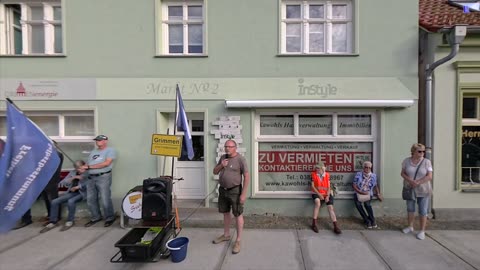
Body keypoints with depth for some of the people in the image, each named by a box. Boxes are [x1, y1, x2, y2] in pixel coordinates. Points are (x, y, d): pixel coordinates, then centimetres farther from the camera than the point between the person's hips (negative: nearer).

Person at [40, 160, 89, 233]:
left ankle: (70, 221, -14)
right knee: (54, 202, -12)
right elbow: (62, 183, 9)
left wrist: (77, 187, -13)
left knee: (71, 201, -34)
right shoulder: (72, 172, 14)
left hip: (82, 193, -6)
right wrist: (73, 178, -7)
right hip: (71, 192, 6)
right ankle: (53, 222, 3)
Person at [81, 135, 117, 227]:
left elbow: (106, 163, -14)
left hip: (103, 177, -7)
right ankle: (96, 217, 25)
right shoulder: (93, 152, 21)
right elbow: (88, 165, 17)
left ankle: (110, 218, 9)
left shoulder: (110, 150, -2)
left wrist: (90, 166, -11)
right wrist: (84, 167, -8)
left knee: (105, 200, -5)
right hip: (91, 178, 7)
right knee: (90, 200, 10)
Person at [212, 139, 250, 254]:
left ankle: (238, 241, 15)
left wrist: (243, 194, -18)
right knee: (226, 213, 19)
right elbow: (215, 172, 11)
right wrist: (221, 165, -10)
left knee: (238, 215, 3)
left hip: (235, 191, -6)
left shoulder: (240, 159, -14)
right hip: (222, 190, 7)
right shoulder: (223, 157, 5)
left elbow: (247, 176, -15)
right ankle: (226, 235, 36)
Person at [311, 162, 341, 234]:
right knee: (318, 202, -32)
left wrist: (327, 196, -13)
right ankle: (314, 223, -22)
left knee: (330, 207, -15)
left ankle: (336, 226, -5)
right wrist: (319, 194, -14)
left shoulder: (327, 175, 3)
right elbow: (313, 186, -5)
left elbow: (328, 187, 2)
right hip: (316, 193, -3)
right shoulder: (314, 174, -3)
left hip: (326, 193, 3)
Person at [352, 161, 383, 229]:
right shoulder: (358, 174, 0)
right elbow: (354, 185, -3)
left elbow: (376, 186, 16)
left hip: (368, 194, 1)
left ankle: (372, 220, -9)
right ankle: (367, 221, -14)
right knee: (358, 204, -28)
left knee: (367, 204, -30)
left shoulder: (373, 176, 7)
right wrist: (361, 192, -14)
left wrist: (378, 194, 2)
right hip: (358, 193, 0)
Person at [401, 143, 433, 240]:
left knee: (423, 211, 4)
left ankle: (422, 231, 17)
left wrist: (417, 182, -22)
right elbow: (402, 173, -1)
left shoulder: (426, 162, -9)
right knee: (410, 209, 15)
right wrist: (410, 181, -18)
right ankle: (410, 227, 31)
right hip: (410, 189, 2)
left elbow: (429, 177, -13)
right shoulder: (406, 161, -3)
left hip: (423, 190, -2)